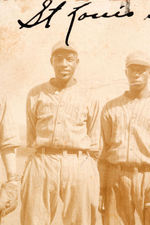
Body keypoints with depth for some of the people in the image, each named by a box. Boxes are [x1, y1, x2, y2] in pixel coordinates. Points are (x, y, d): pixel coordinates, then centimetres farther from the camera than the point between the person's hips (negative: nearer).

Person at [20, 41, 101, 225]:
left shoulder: (89, 99, 9)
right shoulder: (36, 94, 10)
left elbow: (94, 144, 13)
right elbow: (31, 136, 14)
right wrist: (42, 160, 12)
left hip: (79, 166, 0)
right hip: (42, 163, 1)